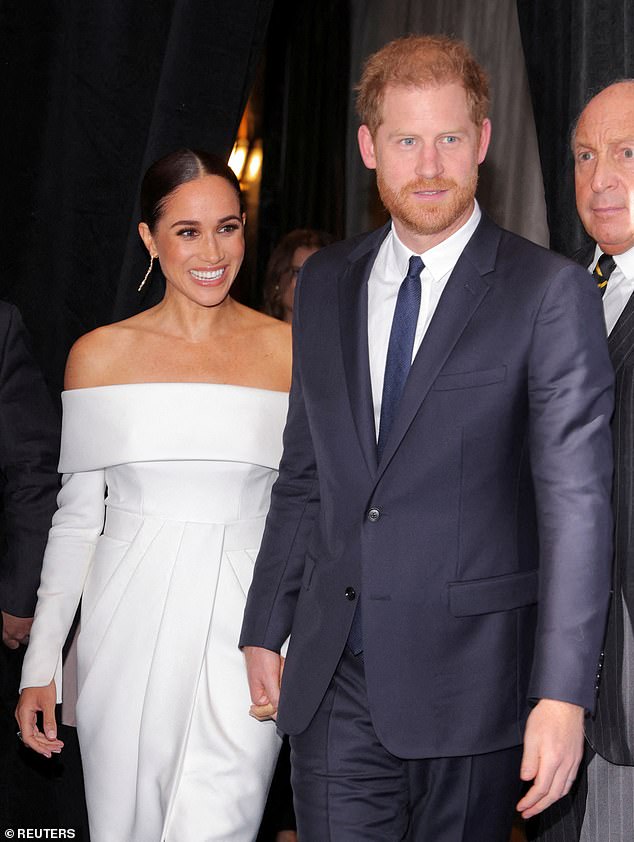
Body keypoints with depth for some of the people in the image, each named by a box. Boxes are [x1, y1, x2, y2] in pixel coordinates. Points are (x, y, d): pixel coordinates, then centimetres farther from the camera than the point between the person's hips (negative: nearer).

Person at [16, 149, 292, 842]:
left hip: (245, 628, -1)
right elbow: (77, 516, 7)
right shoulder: (100, 355, 4)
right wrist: (41, 664, 5)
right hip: (131, 627, 1)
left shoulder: (288, 351, 3)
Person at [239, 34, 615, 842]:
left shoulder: (550, 292, -7)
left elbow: (576, 497, -13)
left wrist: (563, 693, -19)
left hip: (470, 683, -3)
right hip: (333, 682, 4)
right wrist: (264, 628, 13)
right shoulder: (325, 284, 9)